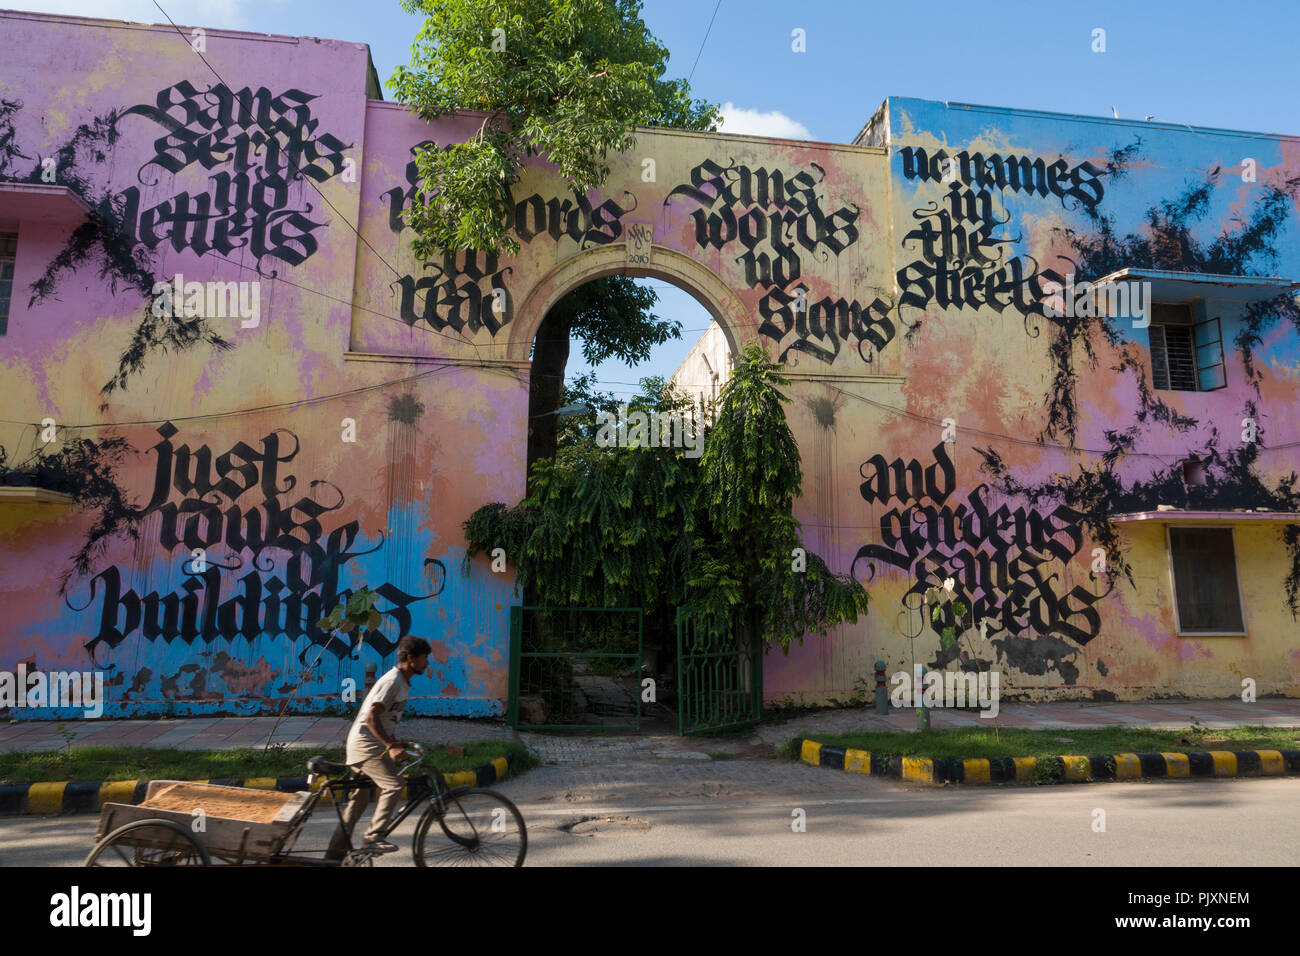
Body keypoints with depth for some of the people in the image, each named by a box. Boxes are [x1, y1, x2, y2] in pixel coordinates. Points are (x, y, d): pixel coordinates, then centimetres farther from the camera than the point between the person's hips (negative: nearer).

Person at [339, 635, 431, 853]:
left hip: (371, 743, 10)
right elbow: (371, 717, -26)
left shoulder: (403, 681, 12)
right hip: (366, 744, -10)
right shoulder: (392, 681, -19)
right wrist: (390, 746, -27)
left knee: (360, 797, 16)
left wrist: (395, 742, 22)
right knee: (394, 785, -16)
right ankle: (374, 837, -9)